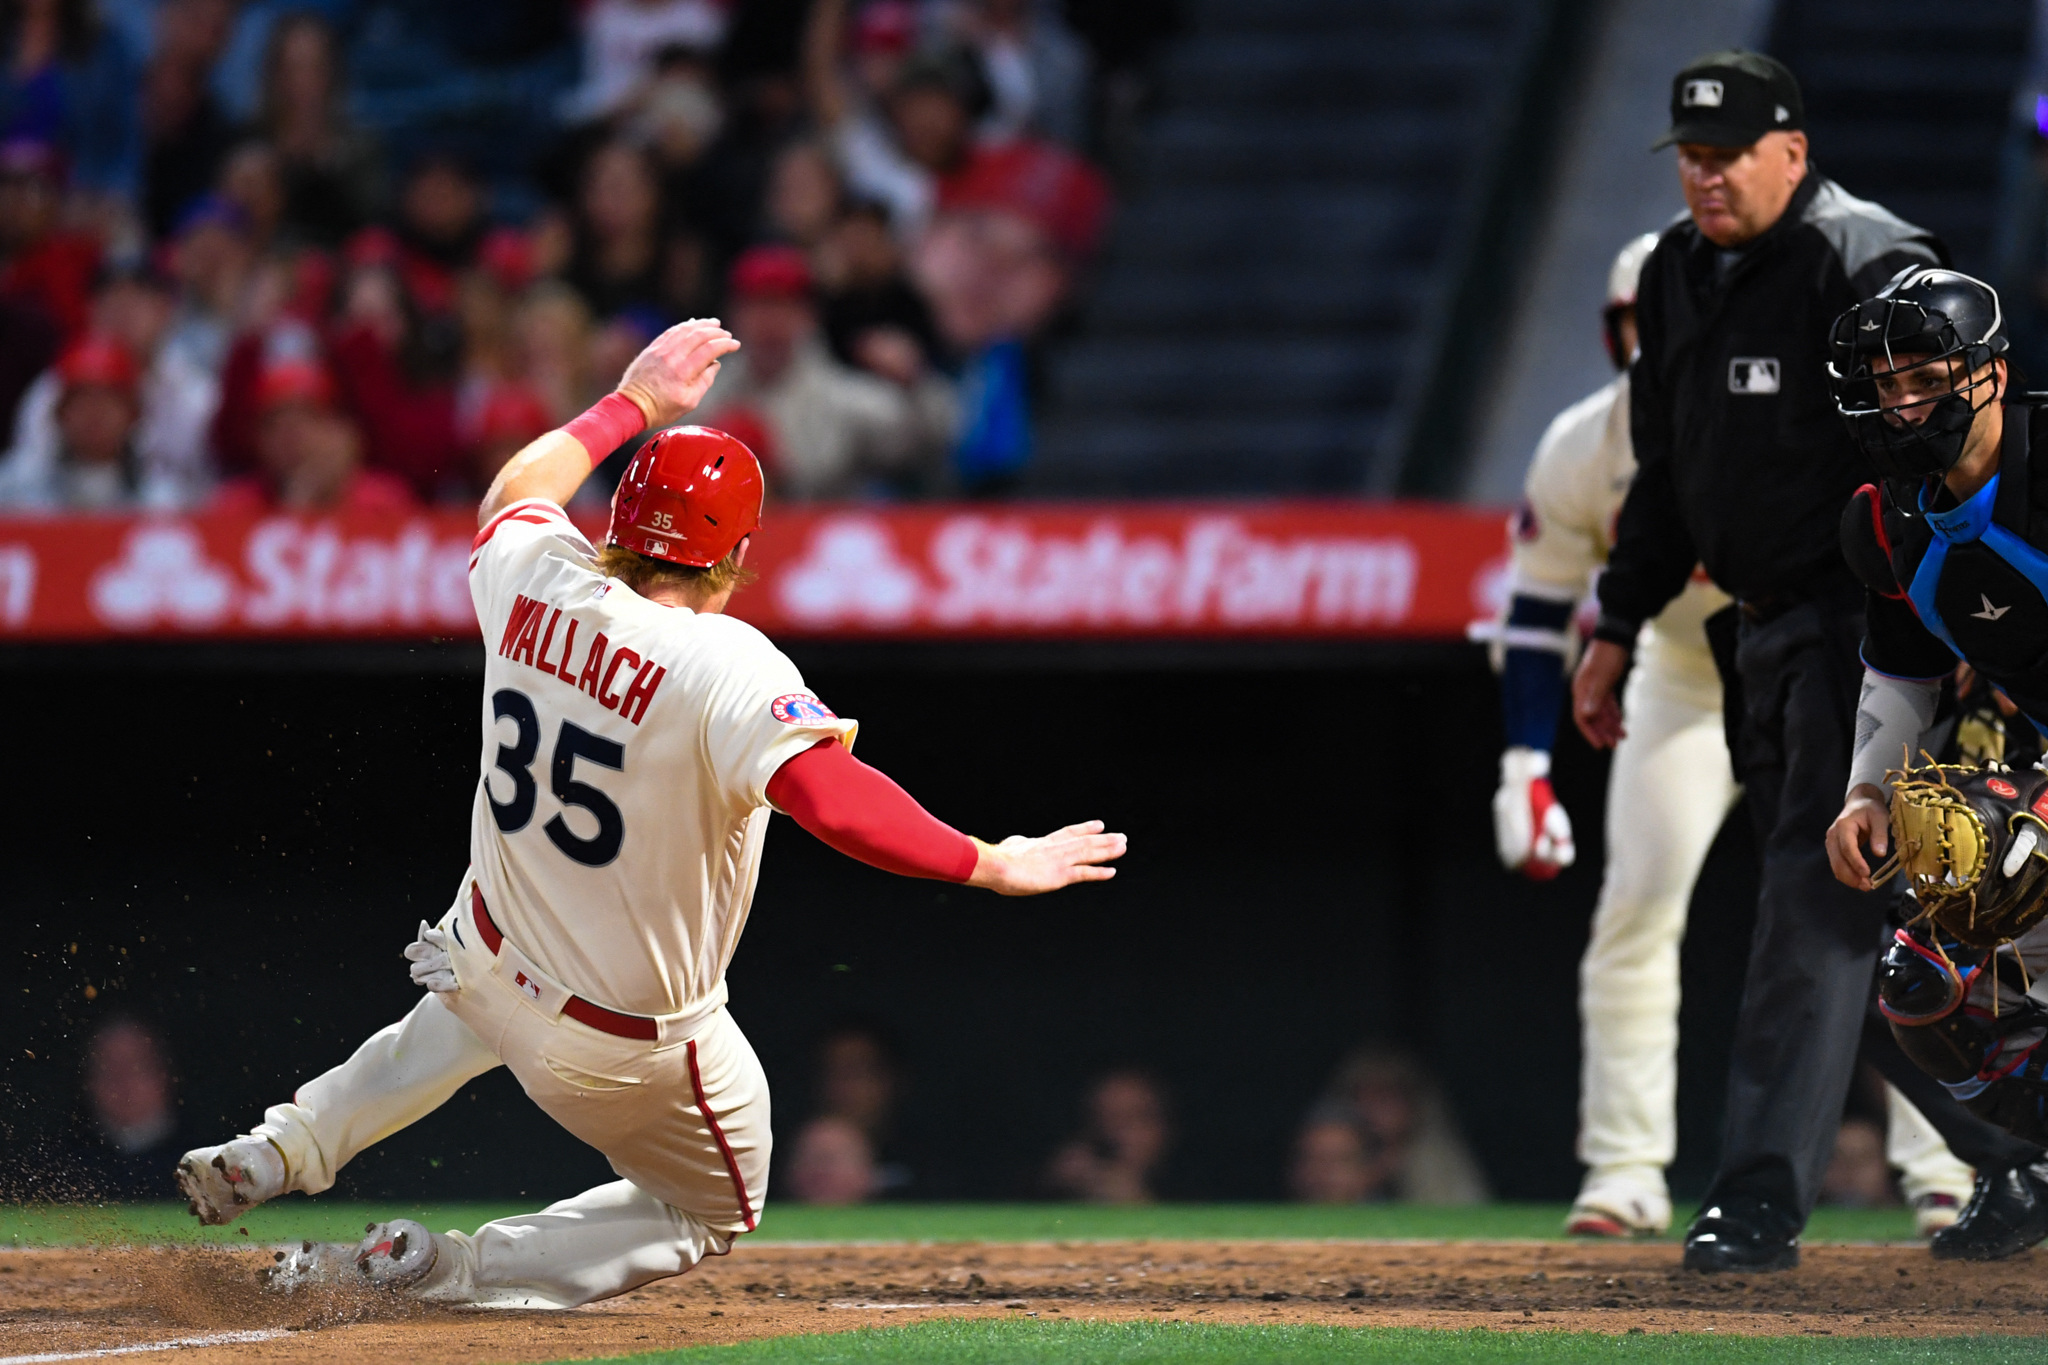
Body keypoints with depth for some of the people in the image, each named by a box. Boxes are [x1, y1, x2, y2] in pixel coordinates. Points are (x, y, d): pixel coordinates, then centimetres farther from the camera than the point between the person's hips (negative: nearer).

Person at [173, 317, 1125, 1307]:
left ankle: (277, 1153, 34)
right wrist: (993, 865, -34)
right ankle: (435, 1269, 3)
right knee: (710, 1218, 20)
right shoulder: (727, 667, -30)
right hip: (629, 1052, -6)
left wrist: (632, 404, 24)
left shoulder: (535, 585, -11)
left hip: (487, 957, 6)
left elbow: (512, 495, 14)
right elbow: (831, 798, -42)